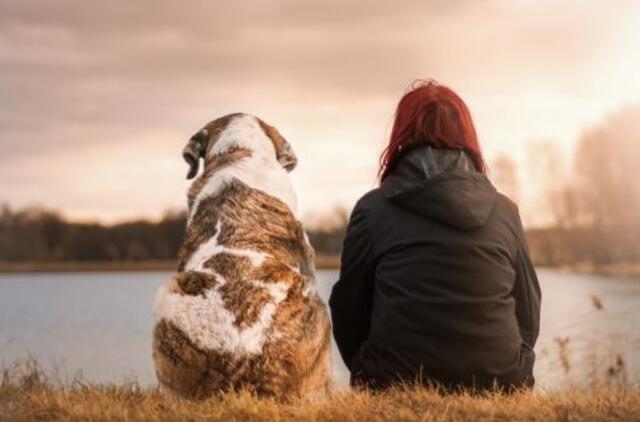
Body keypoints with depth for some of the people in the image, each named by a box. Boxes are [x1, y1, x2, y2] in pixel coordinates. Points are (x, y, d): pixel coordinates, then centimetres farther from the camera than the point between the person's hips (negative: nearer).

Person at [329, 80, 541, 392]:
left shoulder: (373, 210, -1)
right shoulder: (505, 211, 6)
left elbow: (349, 312, 5)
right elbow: (529, 317, 12)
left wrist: (372, 378, 22)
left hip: (398, 389, -3)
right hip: (498, 386, 3)